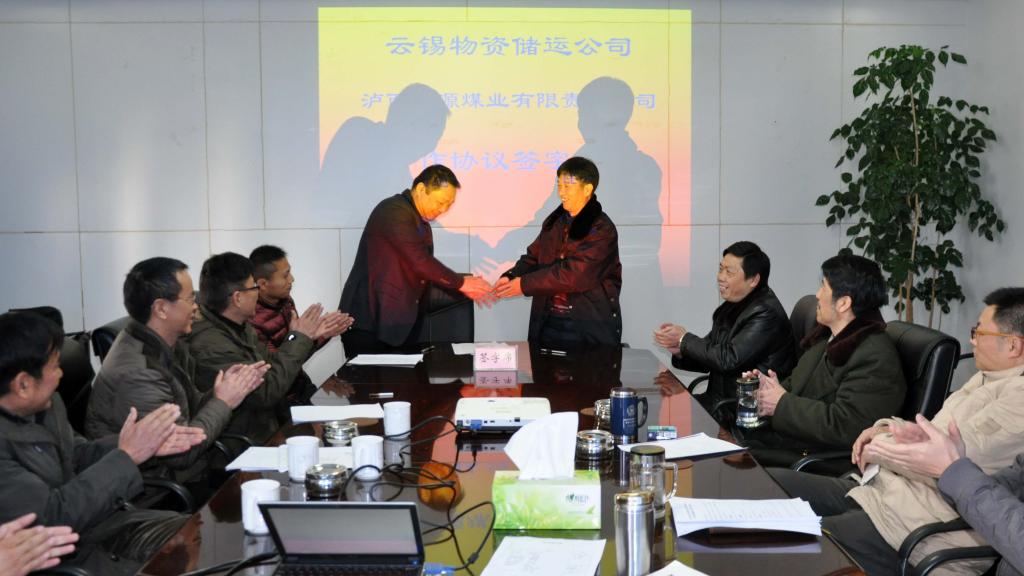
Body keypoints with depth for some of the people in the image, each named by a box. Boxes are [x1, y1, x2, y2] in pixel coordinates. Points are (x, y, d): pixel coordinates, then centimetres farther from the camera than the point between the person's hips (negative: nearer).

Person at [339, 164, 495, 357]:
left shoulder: (421, 222, 15)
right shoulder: (394, 212, -14)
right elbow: (420, 262, -21)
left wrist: (463, 286, 6)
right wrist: (461, 283, -11)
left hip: (400, 325, 9)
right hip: (370, 322, -9)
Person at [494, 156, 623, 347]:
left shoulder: (601, 230, -12)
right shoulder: (555, 221, 9)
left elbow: (573, 275, -20)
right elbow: (534, 257, 12)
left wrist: (524, 284, -17)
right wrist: (511, 277, -9)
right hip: (548, 322, 5)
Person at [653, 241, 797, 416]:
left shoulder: (766, 314, -17)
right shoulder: (731, 307, 9)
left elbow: (729, 360, -22)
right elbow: (707, 359, 13)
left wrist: (684, 339, -11)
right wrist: (680, 350, -8)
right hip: (718, 398, 8)